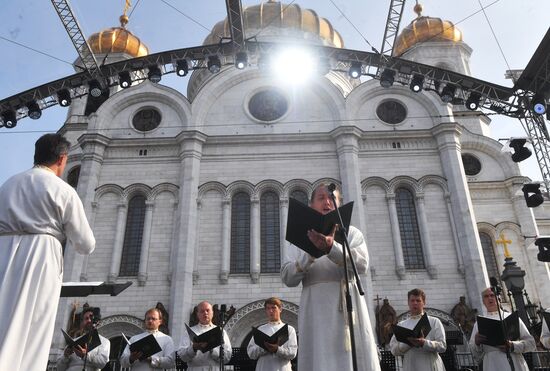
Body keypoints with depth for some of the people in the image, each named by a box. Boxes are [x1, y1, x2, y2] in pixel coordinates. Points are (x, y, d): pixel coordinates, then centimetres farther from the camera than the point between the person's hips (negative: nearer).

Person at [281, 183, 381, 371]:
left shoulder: (352, 232, 13)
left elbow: (361, 264, -7)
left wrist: (331, 247, -24)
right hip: (316, 309, 0)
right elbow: (287, 278, 0)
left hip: (350, 305, 1)